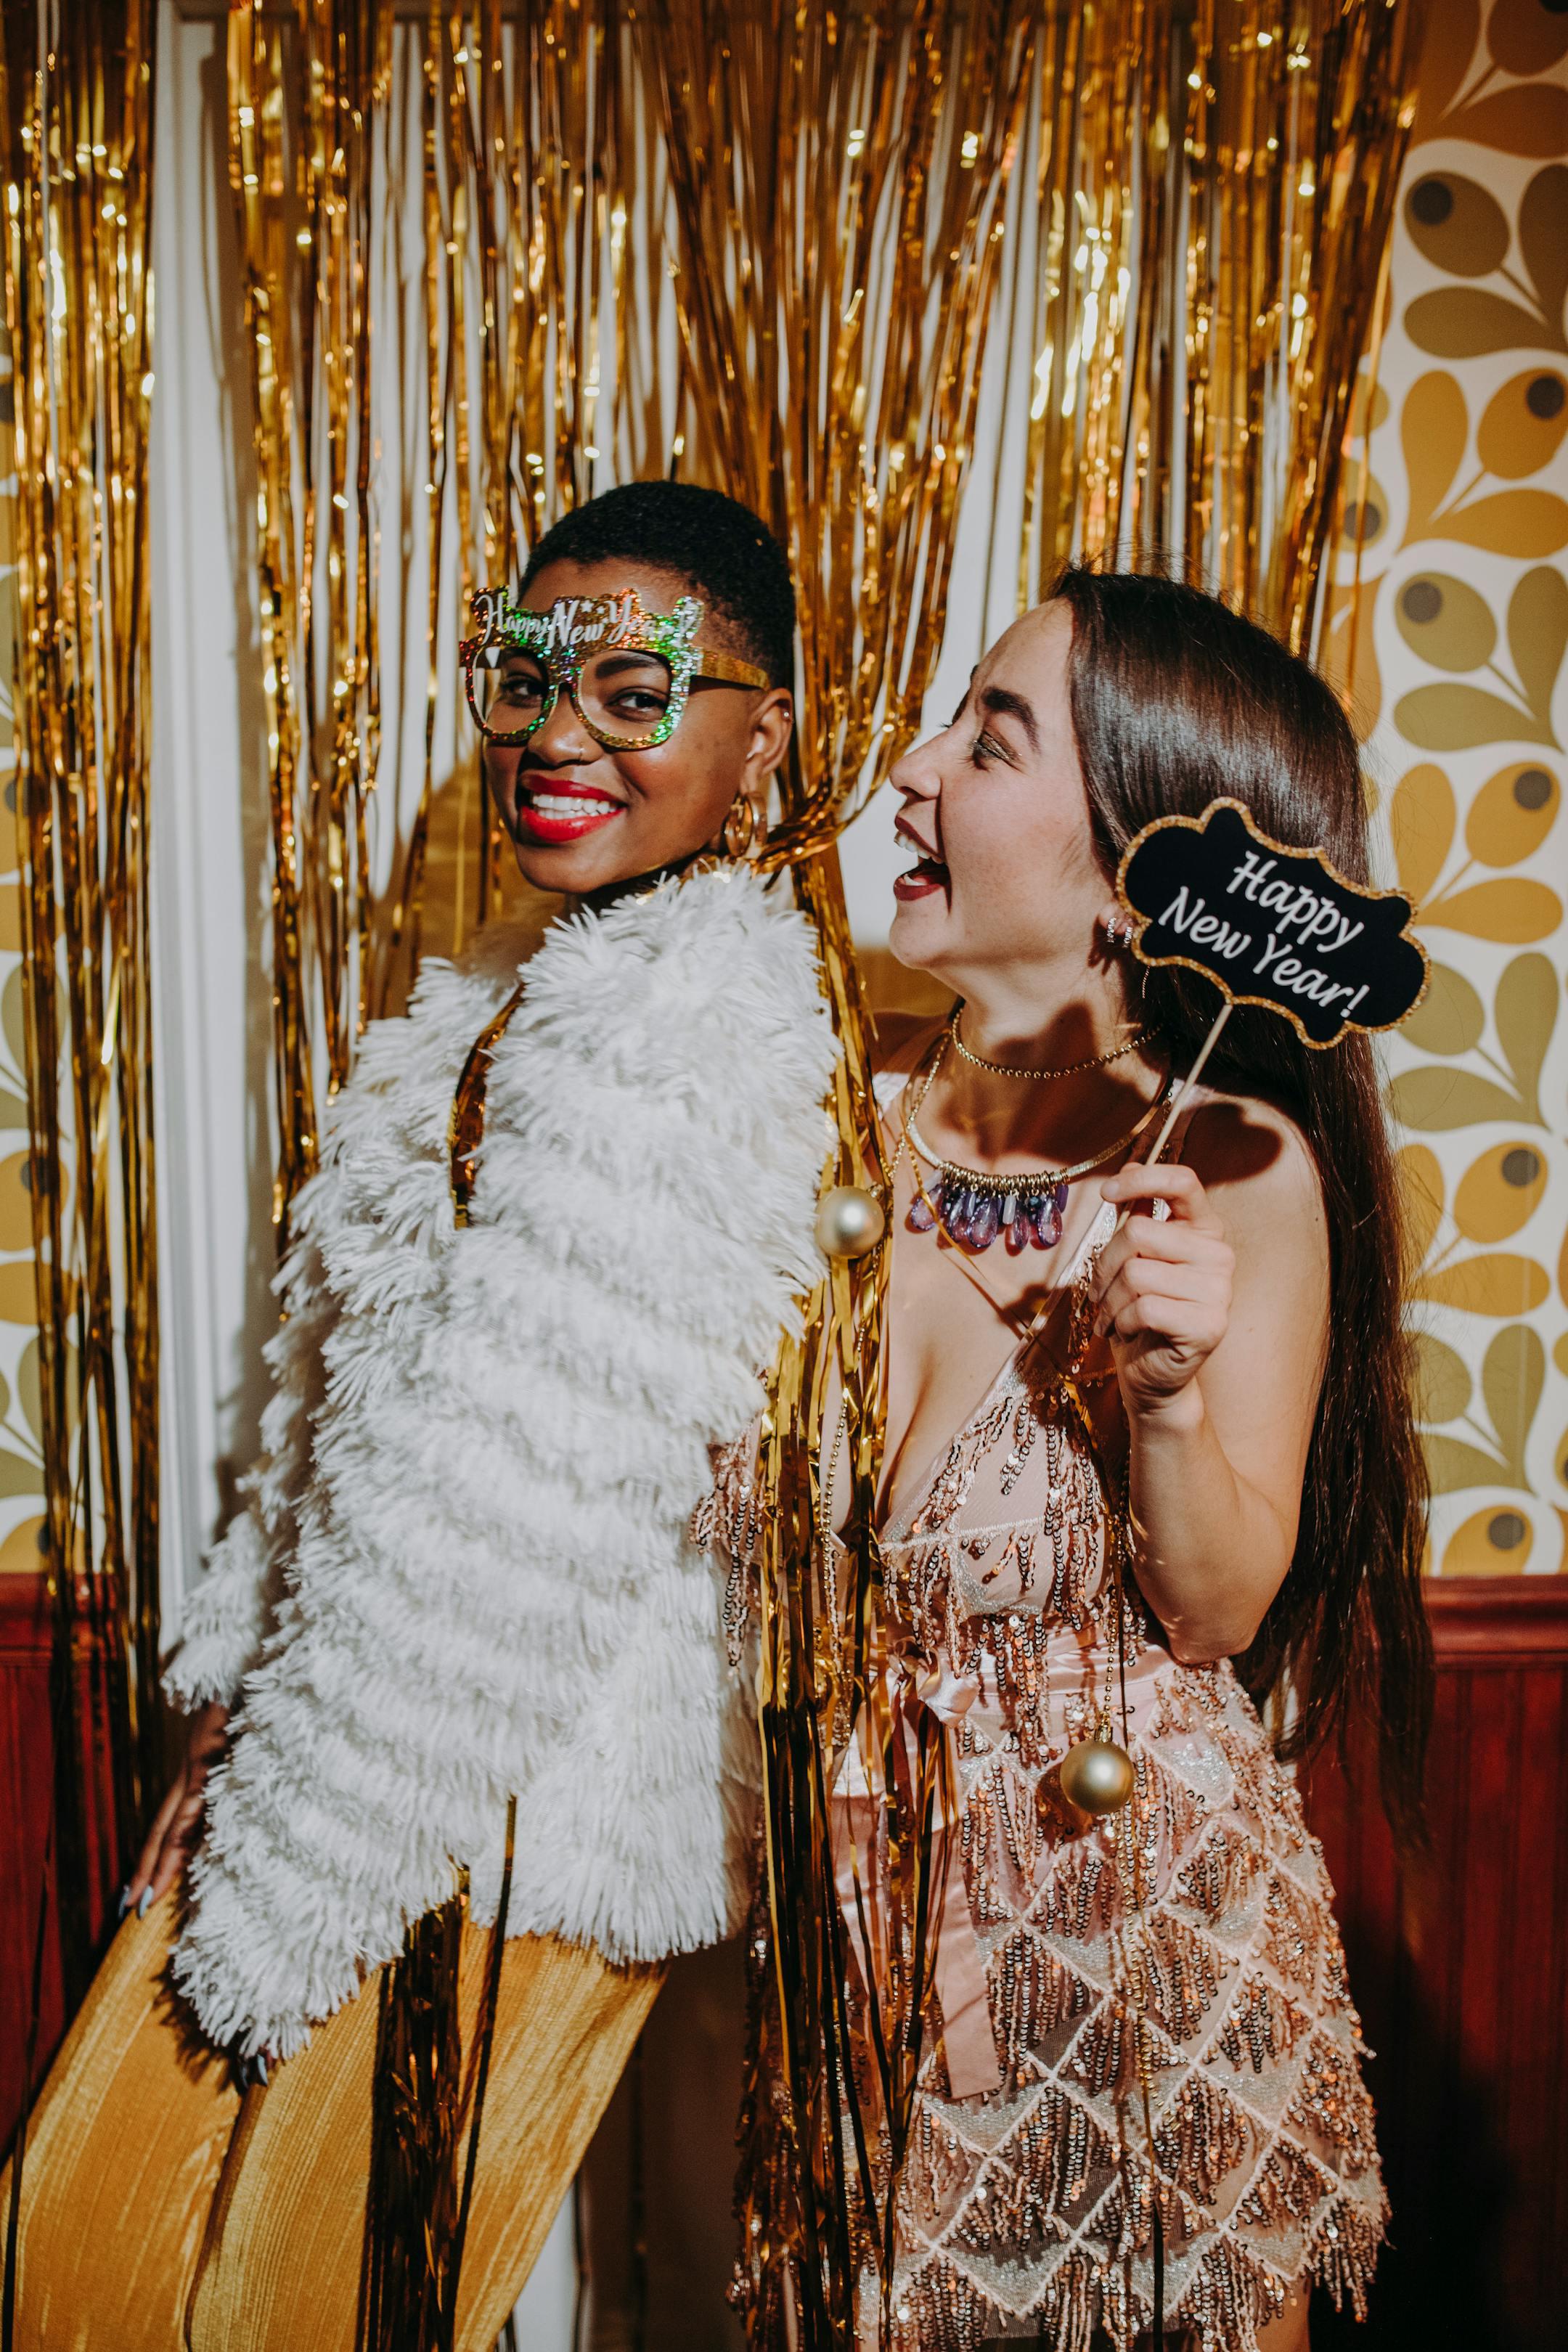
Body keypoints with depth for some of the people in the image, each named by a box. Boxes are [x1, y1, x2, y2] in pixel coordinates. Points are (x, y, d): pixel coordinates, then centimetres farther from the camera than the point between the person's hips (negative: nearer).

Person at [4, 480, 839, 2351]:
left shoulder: (704, 1032, -19)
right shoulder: (520, 1001, 11)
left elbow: (529, 1515, -21)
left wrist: (287, 1874, -12)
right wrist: (242, 1702, 11)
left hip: (529, 1789, -8)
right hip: (368, 1736, 8)